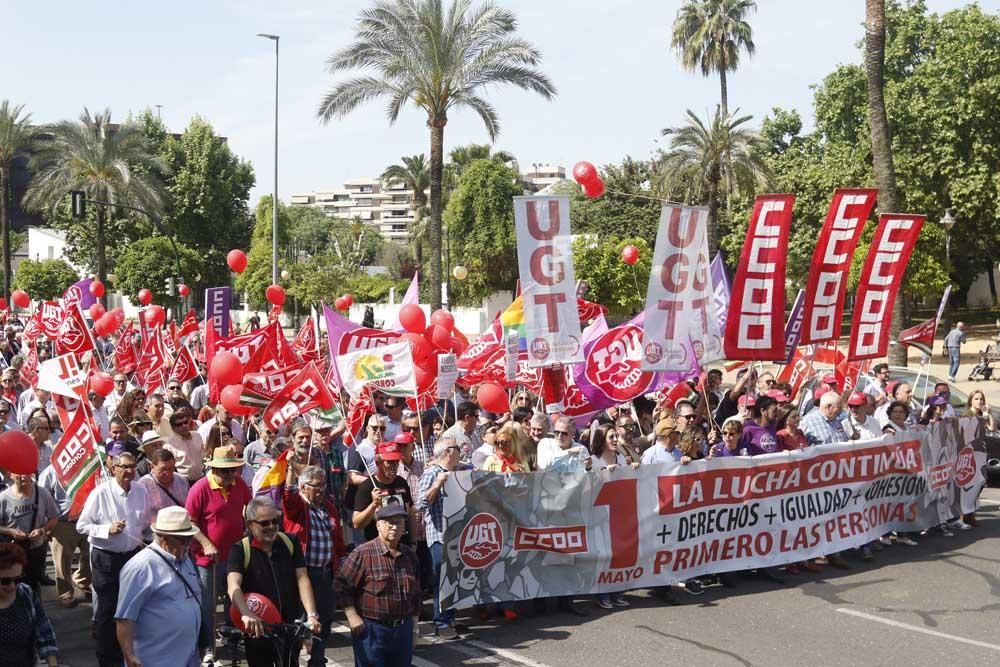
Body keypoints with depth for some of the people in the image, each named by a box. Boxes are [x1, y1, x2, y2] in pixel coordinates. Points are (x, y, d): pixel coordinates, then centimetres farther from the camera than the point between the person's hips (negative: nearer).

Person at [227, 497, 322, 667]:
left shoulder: (290, 543, 1)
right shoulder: (240, 550, -9)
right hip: (257, 630, -2)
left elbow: (302, 578, -6)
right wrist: (246, 615, -42)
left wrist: (312, 615, -21)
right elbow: (234, 586, -23)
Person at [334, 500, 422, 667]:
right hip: (371, 629, -6)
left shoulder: (410, 556, 8)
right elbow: (342, 586, -11)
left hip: (403, 629, 6)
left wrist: (414, 615, 15)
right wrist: (352, 617, -14)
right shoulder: (362, 553, -12)